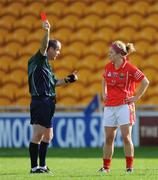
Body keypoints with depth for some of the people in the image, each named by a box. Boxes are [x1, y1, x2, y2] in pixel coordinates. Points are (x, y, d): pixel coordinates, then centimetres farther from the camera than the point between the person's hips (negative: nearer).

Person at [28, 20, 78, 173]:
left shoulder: (47, 65, 21)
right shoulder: (39, 60, -5)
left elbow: (53, 82, 32)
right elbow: (43, 46, -25)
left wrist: (68, 80, 30)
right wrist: (46, 32, -40)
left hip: (48, 102, 10)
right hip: (40, 101, -10)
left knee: (48, 136, 14)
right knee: (38, 134, -11)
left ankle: (42, 165, 21)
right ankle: (34, 167, -10)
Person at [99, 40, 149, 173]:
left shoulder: (129, 68, -10)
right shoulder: (108, 67, 7)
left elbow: (145, 82, -6)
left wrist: (136, 97, -7)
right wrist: (104, 94, 15)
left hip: (124, 106, -5)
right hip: (109, 106, 5)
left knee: (126, 137, -7)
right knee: (108, 138, 6)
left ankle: (130, 166, 0)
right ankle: (106, 166, 12)